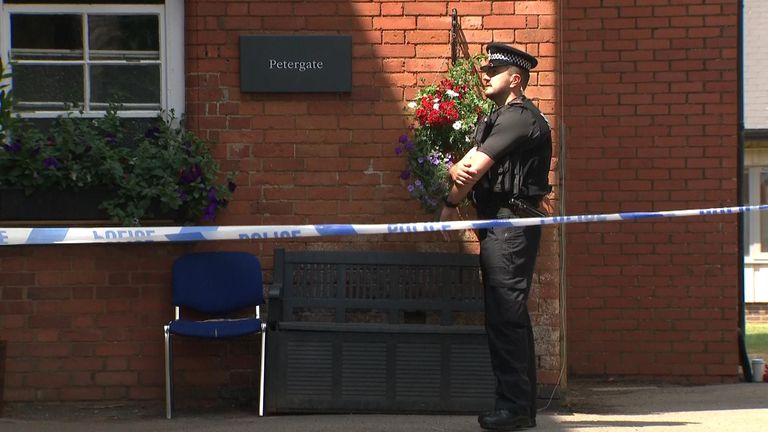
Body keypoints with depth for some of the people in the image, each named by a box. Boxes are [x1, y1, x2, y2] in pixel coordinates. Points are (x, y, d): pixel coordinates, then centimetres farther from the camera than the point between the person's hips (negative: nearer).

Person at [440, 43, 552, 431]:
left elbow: (476, 168, -15)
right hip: (500, 225, 11)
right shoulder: (495, 120, 20)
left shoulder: (519, 117, -12)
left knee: (506, 317, -12)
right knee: (508, 316, 12)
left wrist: (450, 204, 0)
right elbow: (466, 162, 11)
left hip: (511, 225, -11)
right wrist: (456, 169, -14)